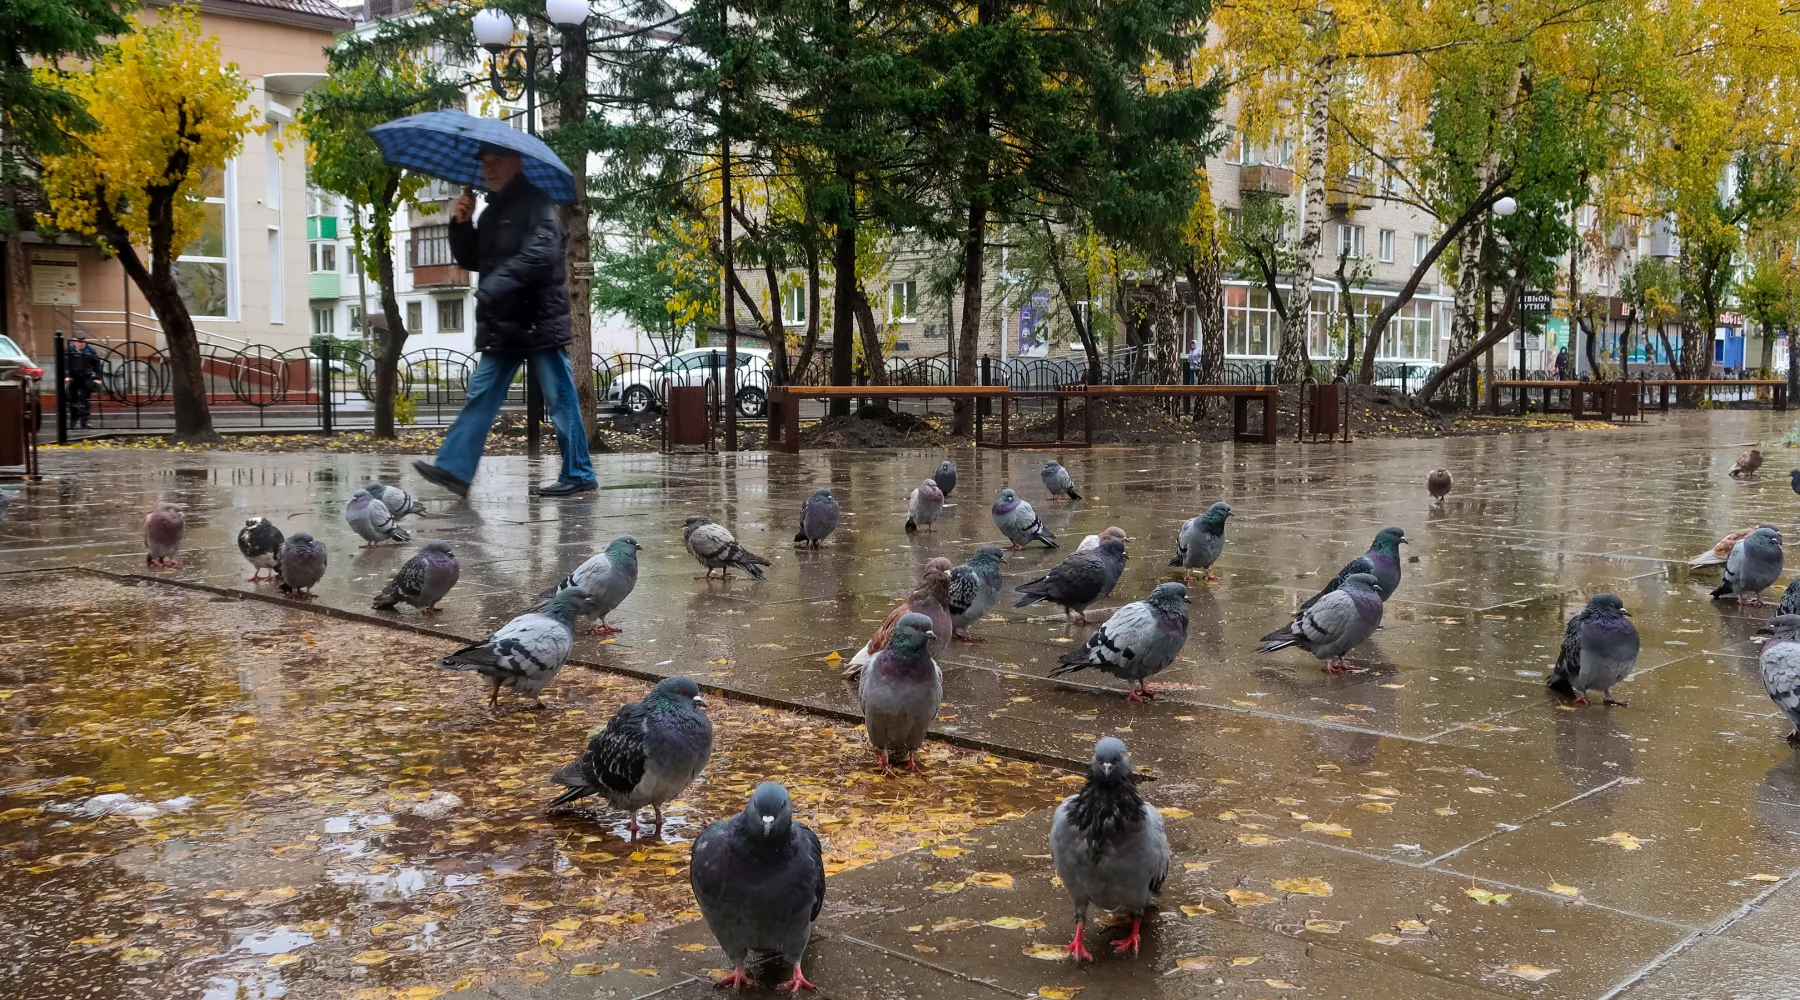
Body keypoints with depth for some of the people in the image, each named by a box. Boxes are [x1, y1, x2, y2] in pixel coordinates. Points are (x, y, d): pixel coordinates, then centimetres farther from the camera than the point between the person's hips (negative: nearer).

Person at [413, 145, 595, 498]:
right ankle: (454, 469, 2)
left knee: (560, 400, -3)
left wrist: (495, 286, -30)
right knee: (480, 396, 4)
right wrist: (462, 224, 4)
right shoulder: (492, 212, 19)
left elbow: (538, 255, -22)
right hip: (504, 324, 9)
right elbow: (470, 260, 21)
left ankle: (579, 475, 3)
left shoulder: (536, 204, -7)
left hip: (538, 322, -8)